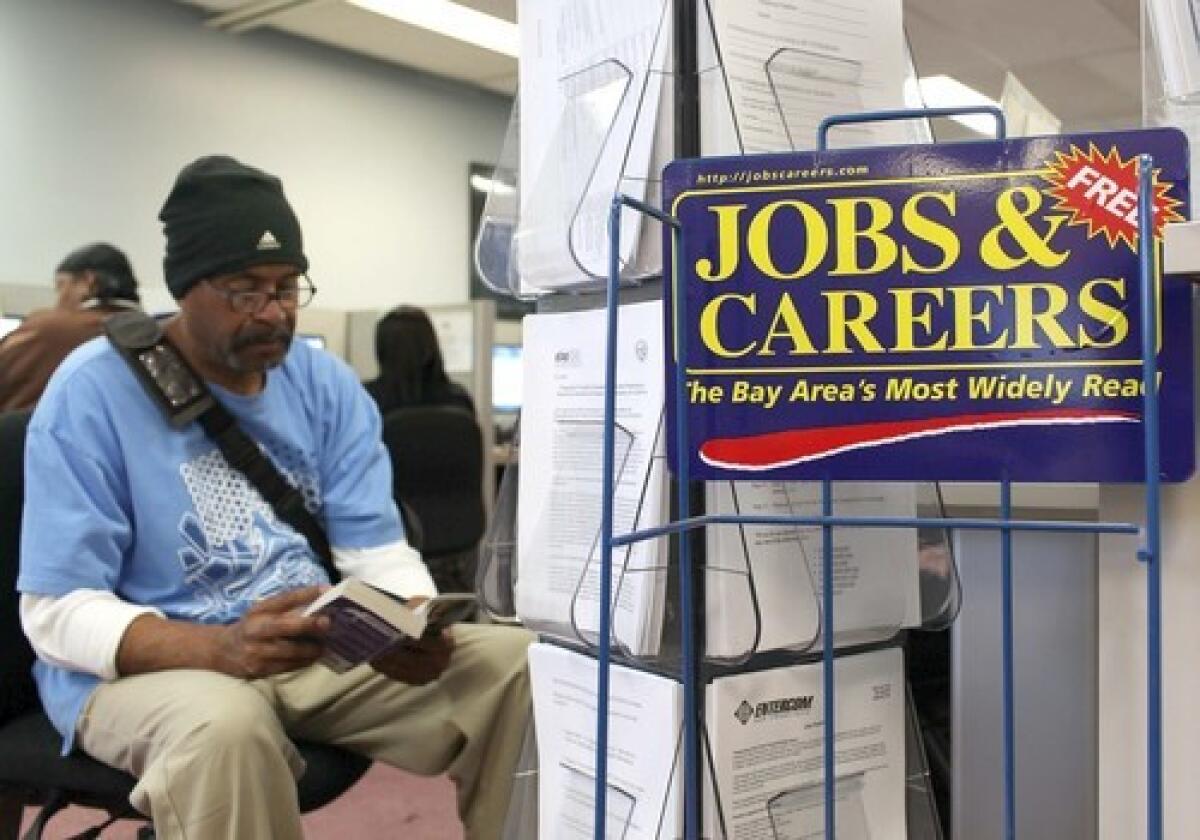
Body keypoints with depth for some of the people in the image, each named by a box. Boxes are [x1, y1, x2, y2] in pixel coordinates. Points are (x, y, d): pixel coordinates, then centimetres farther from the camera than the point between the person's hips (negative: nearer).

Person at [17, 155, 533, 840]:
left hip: (322, 650, 5)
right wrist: (222, 649, -33)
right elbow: (56, 611, -15)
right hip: (145, 666, -4)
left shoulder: (327, 384, 4)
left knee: (518, 663, -12)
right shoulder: (93, 390, -10)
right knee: (226, 724, -40)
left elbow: (376, 549, 2)